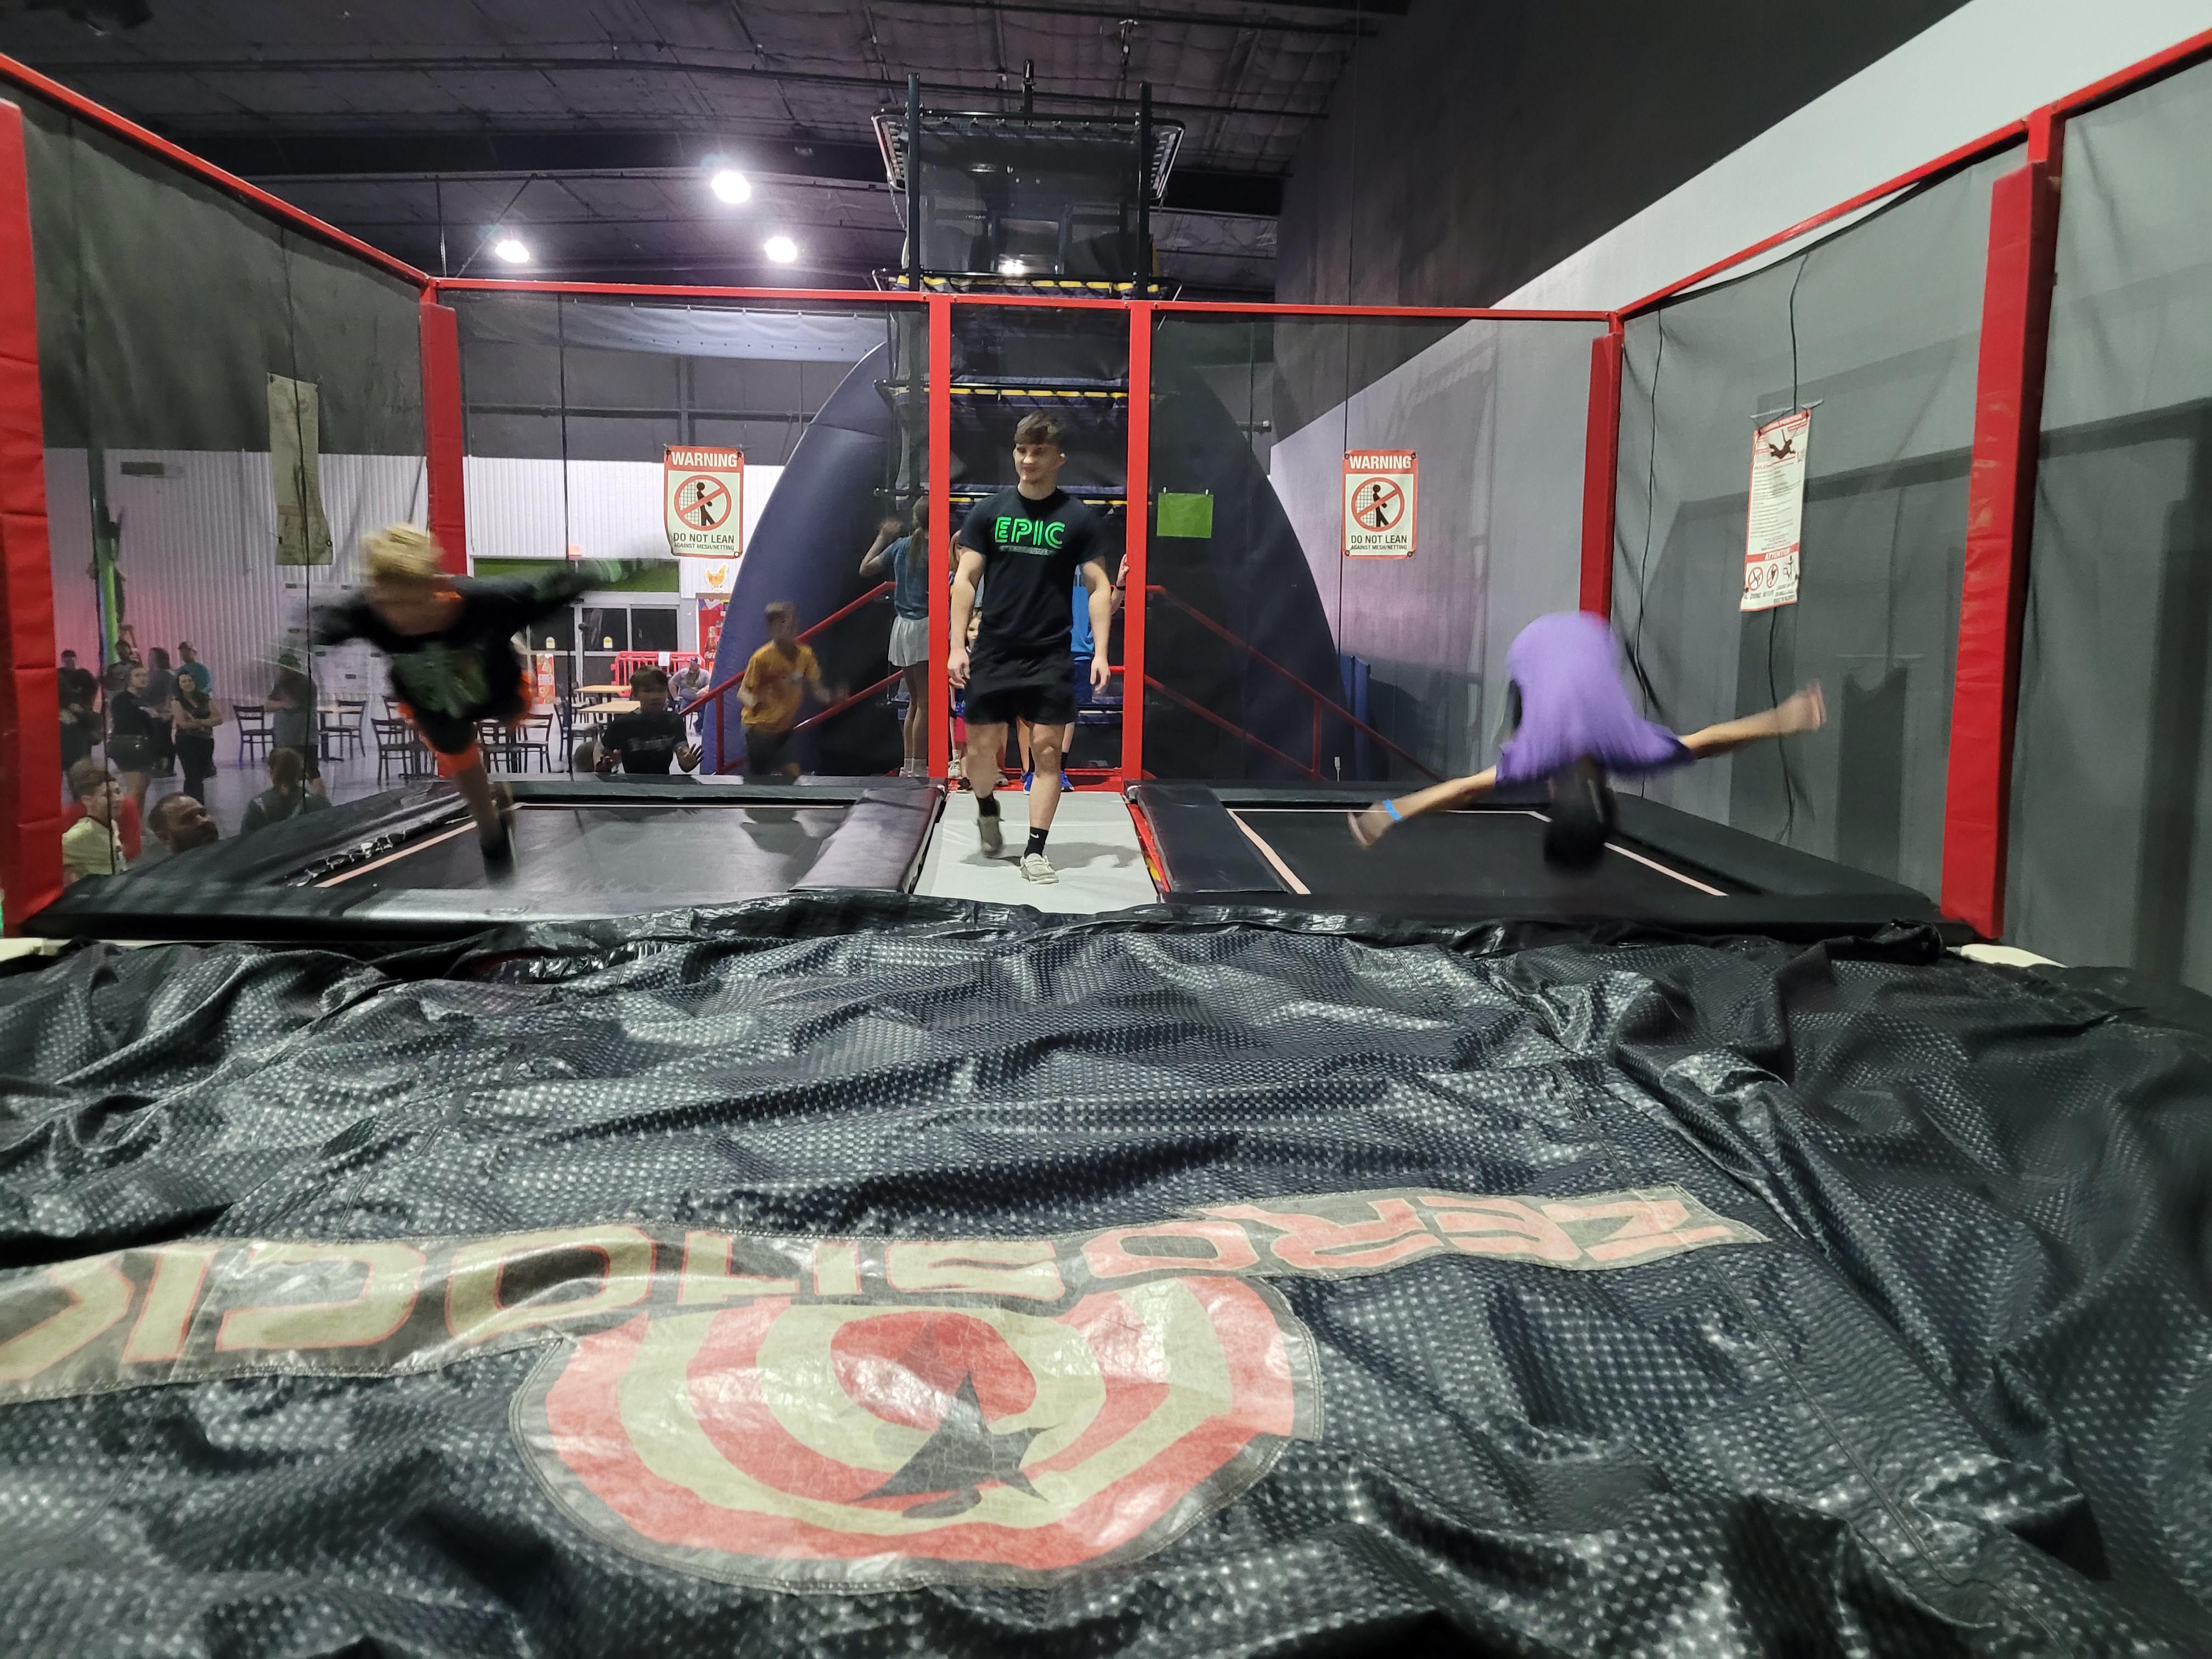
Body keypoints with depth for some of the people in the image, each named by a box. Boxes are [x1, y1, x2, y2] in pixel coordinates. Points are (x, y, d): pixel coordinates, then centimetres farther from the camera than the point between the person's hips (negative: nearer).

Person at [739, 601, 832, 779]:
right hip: (761, 728, -4)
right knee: (756, 778, 3)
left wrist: (831, 698, -19)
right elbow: (743, 692, -15)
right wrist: (753, 702, -39)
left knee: (794, 774, -2)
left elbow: (816, 689, 3)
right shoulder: (762, 657, -20)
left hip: (786, 728, 5)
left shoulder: (805, 654, -6)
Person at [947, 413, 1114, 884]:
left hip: (1050, 654, -1)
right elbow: (965, 579, 3)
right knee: (982, 745, 3)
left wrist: (1100, 652, -8)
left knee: (1047, 749, -2)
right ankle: (987, 811, 34)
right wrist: (957, 645, -6)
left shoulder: (1078, 518, 0)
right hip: (993, 650, 1)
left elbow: (1099, 587, 1)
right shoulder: (989, 512, 3)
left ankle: (1035, 850, 7)